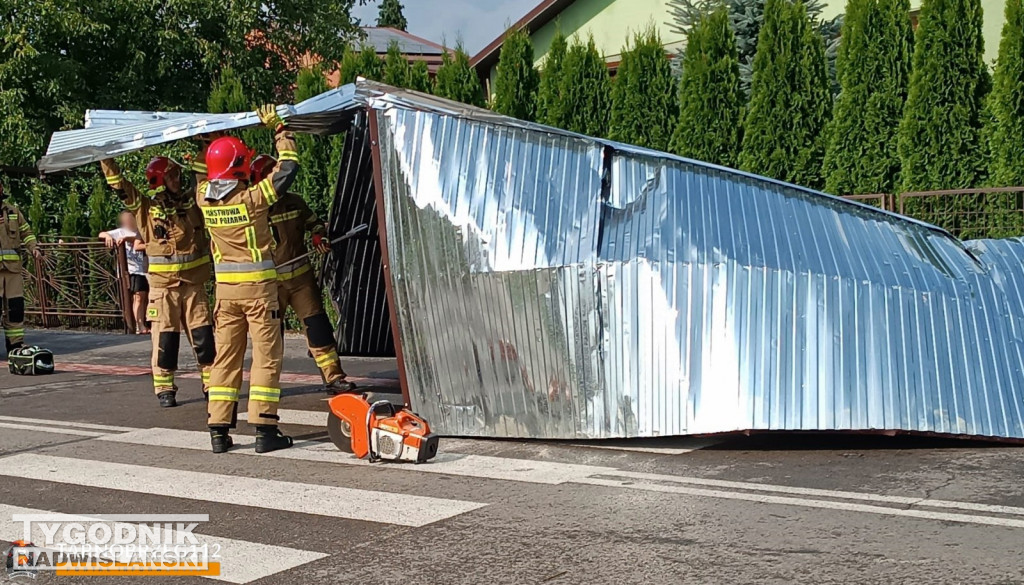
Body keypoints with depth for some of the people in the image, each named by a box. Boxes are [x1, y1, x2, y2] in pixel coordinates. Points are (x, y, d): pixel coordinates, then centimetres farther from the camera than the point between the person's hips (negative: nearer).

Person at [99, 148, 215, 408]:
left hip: (195, 284, 2)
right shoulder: (146, 207, 0)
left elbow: (203, 174, 6)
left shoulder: (191, 199, 7)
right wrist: (106, 159, -12)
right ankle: (164, 389, 10)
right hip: (163, 286, -2)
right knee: (165, 339, 1)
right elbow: (120, 185, -5)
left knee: (204, 338, 4)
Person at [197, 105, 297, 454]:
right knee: (267, 356, 1)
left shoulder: (204, 199, -2)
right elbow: (288, 166, -7)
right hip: (258, 286, -5)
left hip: (224, 288, 5)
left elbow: (206, 177, 22)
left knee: (226, 357, 10)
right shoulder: (252, 198, -16)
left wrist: (217, 148, 23)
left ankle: (219, 430, 10)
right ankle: (265, 430, -1)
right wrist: (278, 128, 2)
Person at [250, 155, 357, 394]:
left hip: (301, 276, 2)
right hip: (269, 282, -2)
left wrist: (320, 237, -2)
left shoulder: (294, 202, 5)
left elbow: (314, 223, 20)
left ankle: (333, 377, -1)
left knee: (317, 325, -3)